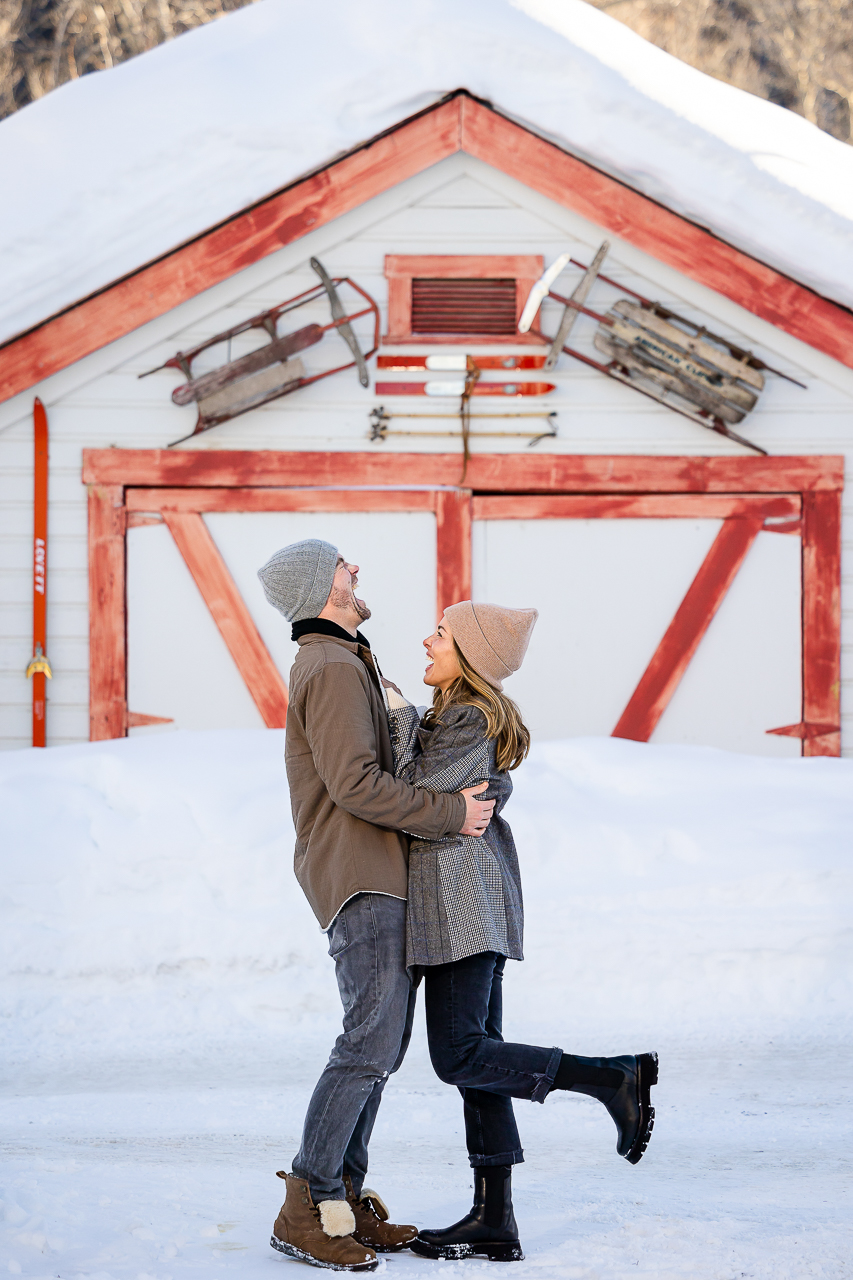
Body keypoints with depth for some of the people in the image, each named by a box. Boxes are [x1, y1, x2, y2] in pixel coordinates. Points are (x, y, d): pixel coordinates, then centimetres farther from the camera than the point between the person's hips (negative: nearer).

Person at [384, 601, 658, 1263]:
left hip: (461, 901, -10)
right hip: (474, 908, 10)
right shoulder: (483, 717, 18)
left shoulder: (468, 719, -13)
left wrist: (399, 718, -8)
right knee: (478, 1055, 7)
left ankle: (614, 1078, -11)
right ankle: (494, 1221, 7)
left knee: (459, 1057, -12)